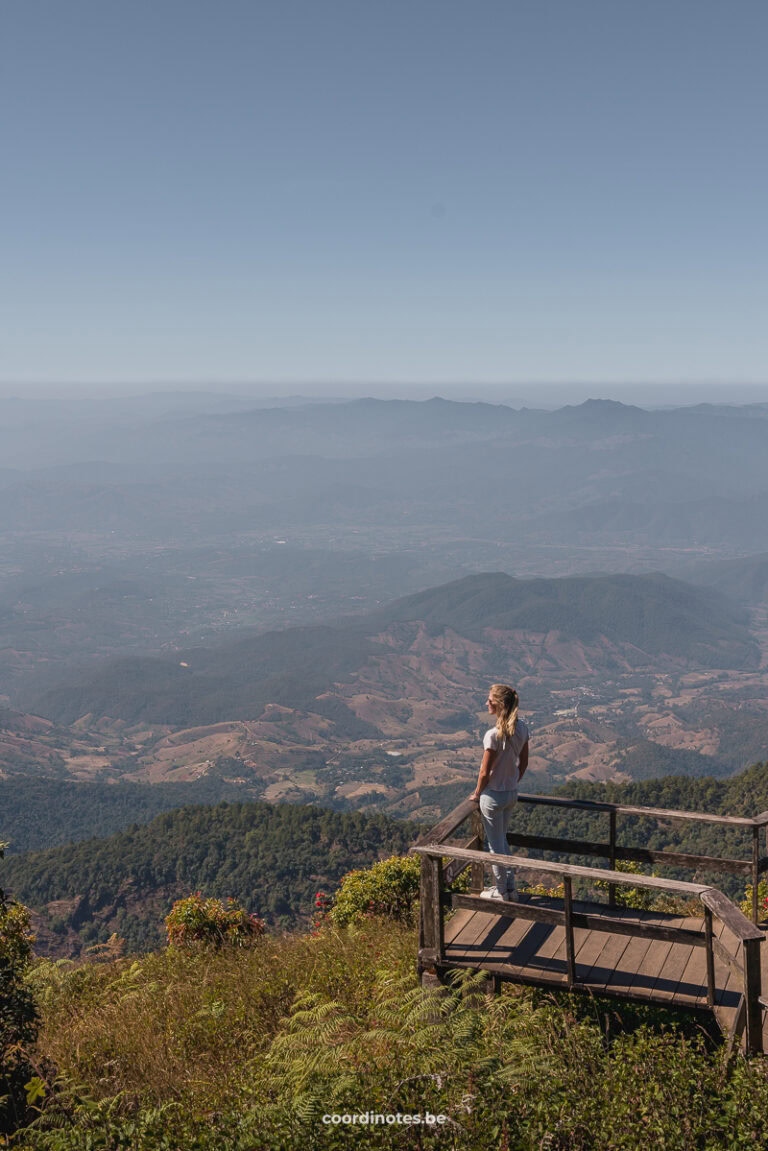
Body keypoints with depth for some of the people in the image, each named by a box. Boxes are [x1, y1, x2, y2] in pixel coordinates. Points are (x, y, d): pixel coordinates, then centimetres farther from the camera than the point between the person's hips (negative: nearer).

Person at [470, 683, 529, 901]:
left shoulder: (493, 735, -27)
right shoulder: (521, 728, -5)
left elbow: (485, 773, -19)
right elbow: (523, 763, 6)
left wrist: (477, 793, -2)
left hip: (493, 795, -7)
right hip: (512, 793, 7)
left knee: (495, 844, 12)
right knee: (502, 840, 25)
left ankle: (501, 891, 27)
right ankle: (511, 887, 34)